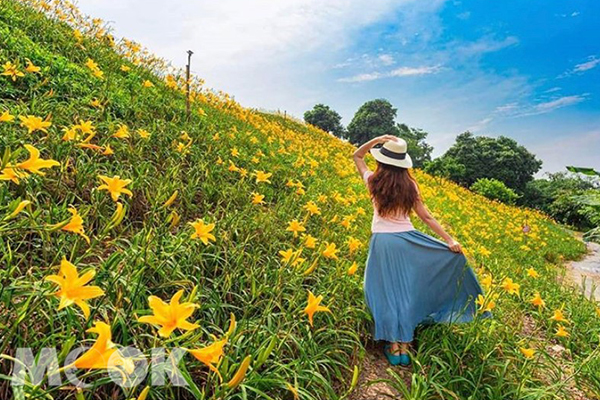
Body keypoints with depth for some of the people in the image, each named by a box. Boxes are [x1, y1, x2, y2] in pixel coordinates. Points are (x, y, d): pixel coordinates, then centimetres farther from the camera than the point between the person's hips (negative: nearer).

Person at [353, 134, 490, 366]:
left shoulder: (374, 182, -3)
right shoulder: (409, 185, 1)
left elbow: (357, 156, 11)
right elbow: (426, 217, 0)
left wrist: (376, 140, -1)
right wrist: (449, 240, 5)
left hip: (382, 241, -2)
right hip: (407, 239, 2)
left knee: (386, 291, 4)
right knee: (405, 290, 11)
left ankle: (393, 346, 7)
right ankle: (404, 344, 14)